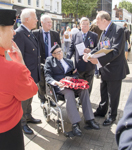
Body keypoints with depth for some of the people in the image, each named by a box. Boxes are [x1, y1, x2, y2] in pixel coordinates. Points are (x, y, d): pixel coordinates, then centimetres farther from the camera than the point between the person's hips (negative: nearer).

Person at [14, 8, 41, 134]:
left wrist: (37, 70, 15)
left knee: (29, 97, 23)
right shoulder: (19, 33, -20)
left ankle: (28, 117, 42)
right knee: (23, 99, 8)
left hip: (33, 73, 9)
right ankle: (22, 123, 28)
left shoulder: (30, 33, 9)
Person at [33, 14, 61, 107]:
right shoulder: (35, 33, -4)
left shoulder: (55, 34, 5)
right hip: (41, 62, -2)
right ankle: (43, 100, 29)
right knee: (41, 83, 10)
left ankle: (52, 99, 28)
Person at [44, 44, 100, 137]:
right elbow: (47, 76, -1)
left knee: (84, 89, -25)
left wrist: (71, 77, -4)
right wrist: (55, 82, -22)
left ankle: (89, 119, -22)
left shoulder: (69, 61, 24)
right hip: (59, 85, -4)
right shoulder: (49, 61, 11)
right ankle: (75, 124, -35)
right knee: (69, 92, -36)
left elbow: (76, 73, 20)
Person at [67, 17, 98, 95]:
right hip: (79, 66, 1)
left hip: (90, 66, 0)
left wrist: (90, 51, -18)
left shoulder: (94, 36, 4)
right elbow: (71, 49, 5)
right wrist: (67, 59, -9)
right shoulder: (75, 36, 7)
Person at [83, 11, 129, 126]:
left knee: (113, 95, 7)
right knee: (103, 92, 21)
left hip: (115, 69, -8)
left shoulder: (118, 30, -17)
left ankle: (112, 116, 26)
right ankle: (101, 111, 40)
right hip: (105, 69, 8)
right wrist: (89, 55, -8)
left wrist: (99, 60, -30)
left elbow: (116, 51, -26)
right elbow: (98, 48, 9)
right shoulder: (104, 32, 10)